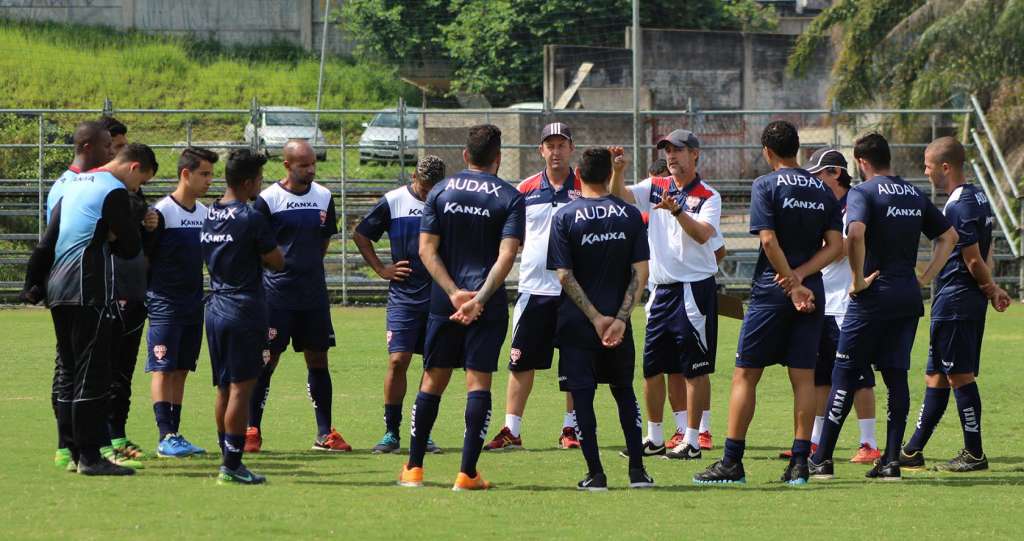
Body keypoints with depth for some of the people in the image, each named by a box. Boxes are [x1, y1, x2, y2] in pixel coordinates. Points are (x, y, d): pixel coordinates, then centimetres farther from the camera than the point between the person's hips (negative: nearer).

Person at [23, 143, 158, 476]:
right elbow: (131, 248, -6)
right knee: (92, 374, -6)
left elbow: (46, 243, 19)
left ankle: (73, 451, 16)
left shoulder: (74, 186, 18)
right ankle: (89, 456, -7)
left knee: (68, 372, 13)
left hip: (57, 292, 9)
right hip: (89, 293, -9)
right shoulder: (114, 192, -9)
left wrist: (33, 283, 20)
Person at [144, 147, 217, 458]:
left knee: (181, 371, 8)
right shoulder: (162, 213, -12)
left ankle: (175, 435, 11)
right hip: (165, 304, -7)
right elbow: (140, 257, -9)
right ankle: (166, 437, -9)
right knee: (163, 369, -6)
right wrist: (144, 297, -8)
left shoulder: (205, 213, 10)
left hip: (194, 302, 7)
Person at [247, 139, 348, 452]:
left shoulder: (323, 197, 7)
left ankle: (325, 434, 11)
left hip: (314, 294, 5)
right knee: (267, 360, -4)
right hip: (276, 294, -5)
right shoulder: (268, 199, -8)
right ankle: (252, 430, 4)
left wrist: (308, 267, 12)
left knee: (318, 360, 6)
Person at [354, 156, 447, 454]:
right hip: (403, 296, -1)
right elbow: (360, 235, 11)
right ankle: (391, 433, 0)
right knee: (397, 361, -8)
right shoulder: (393, 201, 0)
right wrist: (381, 269, 4)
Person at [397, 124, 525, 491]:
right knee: (478, 382, -1)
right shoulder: (510, 198, -2)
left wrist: (454, 293, -7)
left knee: (433, 381, 11)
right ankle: (467, 473, -5)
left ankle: (414, 468, 15)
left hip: (443, 303, 2)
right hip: (488, 307, -2)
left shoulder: (441, 191, 5)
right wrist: (480, 298, -18)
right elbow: (506, 256, -14)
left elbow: (427, 249, -1)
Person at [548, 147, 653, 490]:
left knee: (582, 396, 3)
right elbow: (641, 271, -5)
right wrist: (620, 318, -8)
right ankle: (637, 471, 11)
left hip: (576, 322, -2)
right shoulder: (630, 215, 0)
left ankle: (595, 474, -1)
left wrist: (596, 318, -9)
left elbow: (564, 275, -10)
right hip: (618, 322, 2)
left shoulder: (565, 217, -6)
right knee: (625, 392, 15)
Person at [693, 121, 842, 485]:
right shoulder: (823, 191, 10)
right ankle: (800, 463, 1)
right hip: (812, 292, 4)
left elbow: (769, 240, -14)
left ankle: (732, 462, -1)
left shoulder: (766, 185, -5)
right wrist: (800, 277, -6)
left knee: (745, 374, 1)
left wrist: (792, 284, -11)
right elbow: (836, 245, 2)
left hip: (772, 291, -4)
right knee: (803, 376, 4)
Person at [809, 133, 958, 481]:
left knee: (845, 374, 1)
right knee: (896, 376, 7)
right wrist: (925, 278, 15)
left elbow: (855, 233, -27)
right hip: (908, 296, 6)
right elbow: (949, 236, 18)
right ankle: (891, 461, 3)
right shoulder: (915, 195, 13)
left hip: (874, 296, -6)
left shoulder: (862, 192, -8)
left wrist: (859, 279, -16)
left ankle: (823, 460, 3)